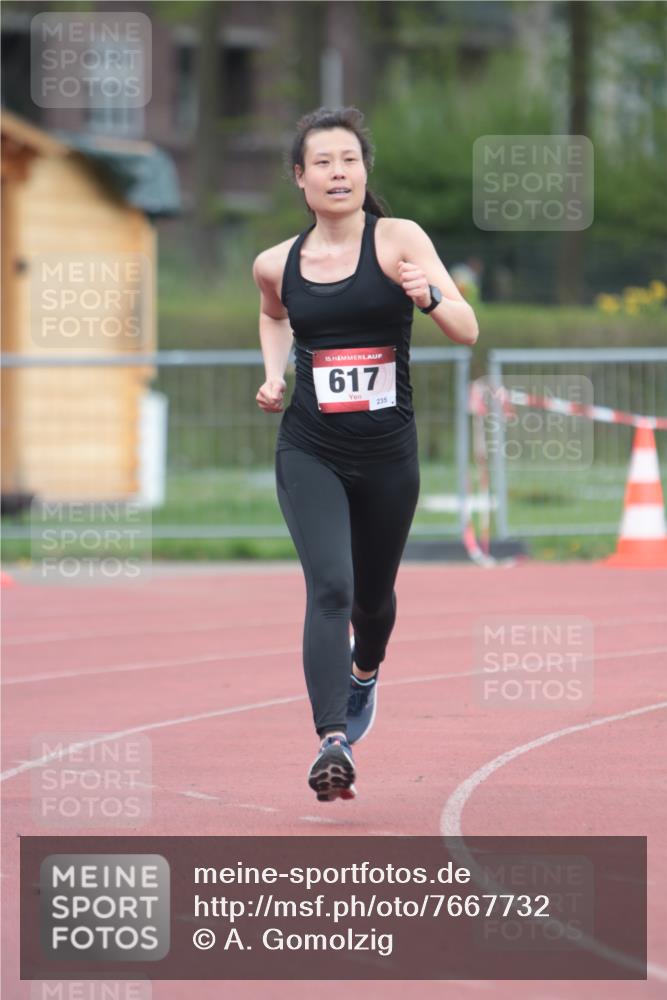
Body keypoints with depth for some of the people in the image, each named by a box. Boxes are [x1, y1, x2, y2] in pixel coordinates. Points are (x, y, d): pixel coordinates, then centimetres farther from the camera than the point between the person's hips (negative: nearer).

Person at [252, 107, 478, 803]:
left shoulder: (399, 241, -6)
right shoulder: (277, 264, 2)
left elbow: (467, 332, -12)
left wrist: (428, 295, -32)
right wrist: (274, 375, 10)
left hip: (388, 455, 0)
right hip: (309, 451, 0)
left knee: (373, 597, 19)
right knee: (329, 588, -21)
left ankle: (364, 673, 54)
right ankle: (332, 743, -30)